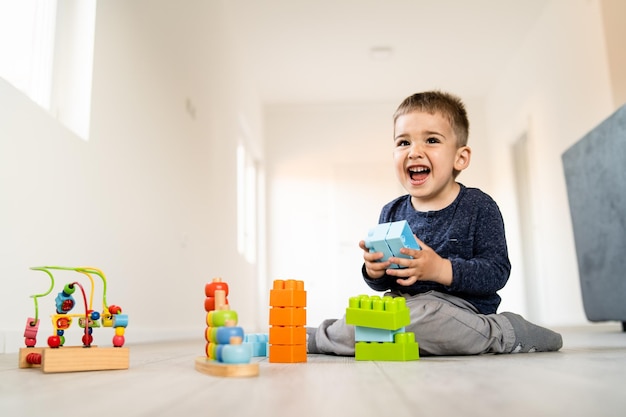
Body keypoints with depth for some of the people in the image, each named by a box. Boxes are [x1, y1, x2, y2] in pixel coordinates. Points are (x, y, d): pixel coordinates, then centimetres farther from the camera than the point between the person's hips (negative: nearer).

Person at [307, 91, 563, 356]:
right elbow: (385, 283, 14)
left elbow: (497, 270, -12)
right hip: (402, 302, 5)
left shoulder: (478, 207, -4)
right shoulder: (392, 213, 8)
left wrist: (441, 269, -25)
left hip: (460, 306, -5)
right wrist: (375, 273, -10)